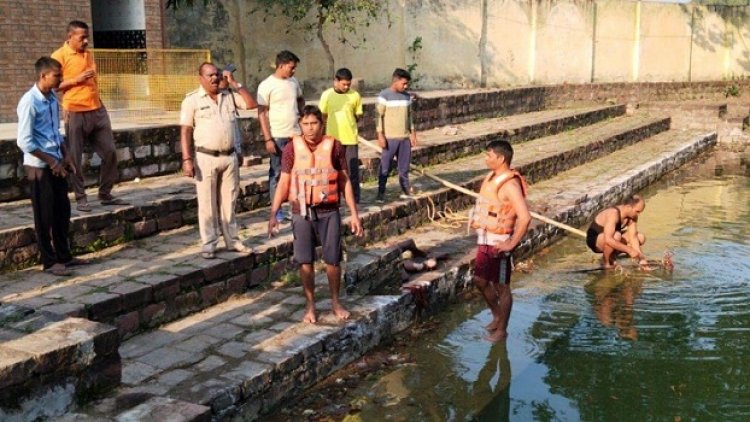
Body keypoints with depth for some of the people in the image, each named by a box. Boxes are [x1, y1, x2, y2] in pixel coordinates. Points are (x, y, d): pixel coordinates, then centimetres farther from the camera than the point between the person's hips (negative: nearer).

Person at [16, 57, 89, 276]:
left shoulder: (53, 99, 7)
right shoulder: (30, 102, -17)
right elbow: (24, 142, -20)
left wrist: (66, 156, 7)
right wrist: (50, 161, -15)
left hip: (57, 164, 8)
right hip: (39, 167, -8)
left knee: (62, 211, 13)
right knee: (45, 215, 1)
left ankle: (64, 256, 25)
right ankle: (49, 261, 12)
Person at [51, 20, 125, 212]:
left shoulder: (89, 54, 15)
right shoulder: (59, 56, -6)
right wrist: (75, 80, -17)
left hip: (97, 111, 6)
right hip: (75, 114, -6)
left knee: (109, 152, 6)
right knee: (75, 159, 0)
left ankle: (105, 194, 18)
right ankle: (80, 198, 11)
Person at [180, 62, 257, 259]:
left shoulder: (229, 96, 10)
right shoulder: (192, 99, -3)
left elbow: (251, 103, 2)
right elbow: (185, 131, -6)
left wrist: (234, 83, -1)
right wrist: (187, 159, -13)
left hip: (230, 157, 4)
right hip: (206, 158, -4)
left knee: (228, 202, 11)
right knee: (207, 203, 2)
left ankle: (232, 240, 20)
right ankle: (208, 243, 9)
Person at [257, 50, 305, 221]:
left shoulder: (293, 82, 8)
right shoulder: (266, 85, -9)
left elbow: (300, 100, 27)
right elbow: (262, 113, -10)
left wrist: (300, 114, 10)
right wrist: (268, 139, -15)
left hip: (296, 134, 5)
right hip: (278, 137, -5)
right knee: (277, 173, 3)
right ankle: (276, 210, 12)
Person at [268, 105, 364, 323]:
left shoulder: (334, 146, -3)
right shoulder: (292, 148, -2)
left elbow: (345, 181, 2)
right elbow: (284, 182, 1)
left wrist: (354, 214, 0)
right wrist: (273, 213, -5)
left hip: (329, 212, 0)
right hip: (301, 213, 0)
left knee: (333, 260, 6)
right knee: (305, 261, 5)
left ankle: (336, 302, 25)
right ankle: (310, 305, 21)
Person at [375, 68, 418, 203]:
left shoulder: (407, 96, 10)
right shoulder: (384, 95, -7)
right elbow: (379, 116, -8)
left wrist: (413, 133, 12)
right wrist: (380, 135, -13)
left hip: (405, 137, 5)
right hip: (390, 137, -5)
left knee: (404, 165, 9)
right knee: (385, 166, -1)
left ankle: (406, 189, 18)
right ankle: (381, 192, 4)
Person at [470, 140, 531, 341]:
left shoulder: (510, 184, -22)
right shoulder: (492, 177, 5)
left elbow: (525, 217, -30)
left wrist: (512, 243, -23)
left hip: (499, 243, -9)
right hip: (485, 240, 9)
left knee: (501, 287, 5)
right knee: (480, 280, 17)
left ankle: (502, 329, 19)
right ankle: (497, 316, 37)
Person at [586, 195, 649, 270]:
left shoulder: (633, 216, -8)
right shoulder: (613, 213, -33)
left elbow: (633, 237, -10)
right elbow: (608, 239, -42)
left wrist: (641, 258, -19)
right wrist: (629, 250, -41)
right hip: (594, 240, -8)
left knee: (641, 238, -3)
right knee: (616, 236, -38)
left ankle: (612, 255, 4)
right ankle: (606, 261, -13)